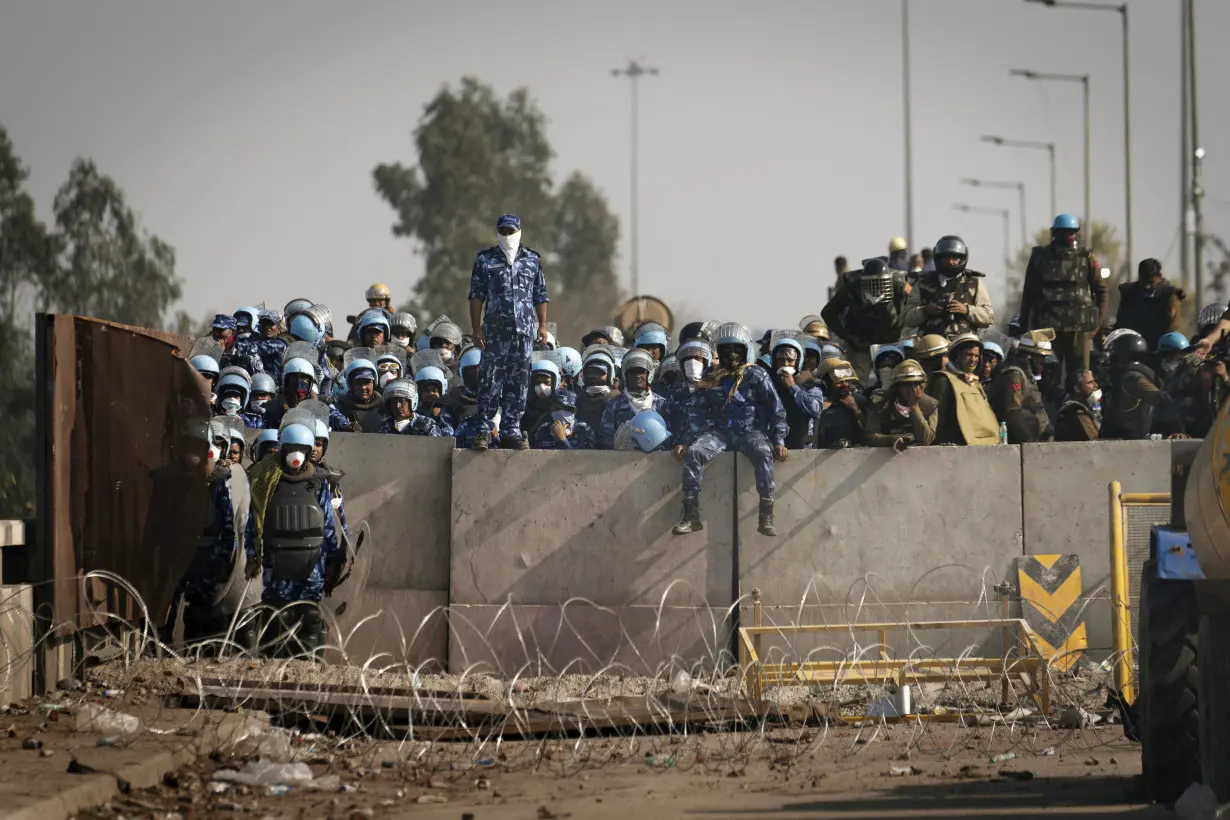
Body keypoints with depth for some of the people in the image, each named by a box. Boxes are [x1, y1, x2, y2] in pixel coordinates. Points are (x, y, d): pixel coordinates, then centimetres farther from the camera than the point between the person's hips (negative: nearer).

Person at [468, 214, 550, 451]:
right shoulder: (485, 260, 6)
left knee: (518, 381, 3)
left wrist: (543, 325, 5)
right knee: (490, 380, -6)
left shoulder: (533, 260, 11)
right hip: (494, 330, -2)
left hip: (524, 330, 2)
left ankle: (511, 431, 8)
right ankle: (483, 430, -3)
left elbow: (540, 296, 12)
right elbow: (476, 296, 3)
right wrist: (476, 327, -4)